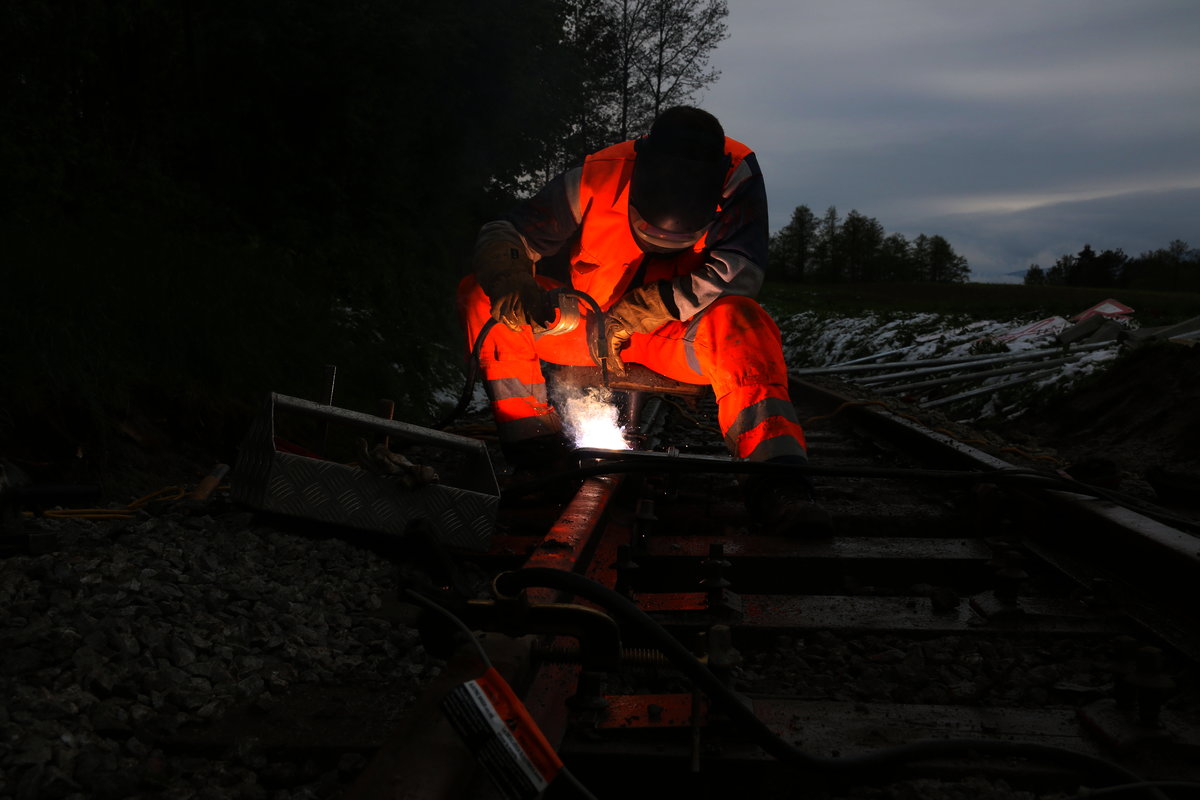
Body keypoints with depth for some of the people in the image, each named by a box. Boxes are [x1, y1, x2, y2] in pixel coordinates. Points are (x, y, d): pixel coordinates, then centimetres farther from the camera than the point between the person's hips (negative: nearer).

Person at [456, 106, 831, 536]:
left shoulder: (737, 176, -19)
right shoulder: (598, 177, -16)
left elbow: (738, 271, -31)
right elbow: (504, 234, -11)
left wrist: (631, 315, -32)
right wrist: (509, 280, -36)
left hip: (677, 339, -2)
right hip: (590, 329, 3)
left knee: (739, 321, -37)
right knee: (480, 296, -17)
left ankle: (775, 484, -42)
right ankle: (530, 444, -16)